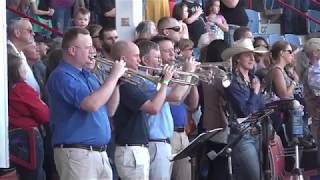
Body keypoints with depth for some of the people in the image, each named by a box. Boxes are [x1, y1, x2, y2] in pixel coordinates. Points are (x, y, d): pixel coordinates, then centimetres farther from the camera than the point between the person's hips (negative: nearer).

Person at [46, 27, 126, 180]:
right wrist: (114, 76, -14)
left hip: (101, 152, 9)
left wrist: (116, 81, 5)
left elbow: (109, 111, 18)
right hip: (77, 153, -9)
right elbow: (92, 104, -24)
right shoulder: (62, 76, -12)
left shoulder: (88, 76, 16)